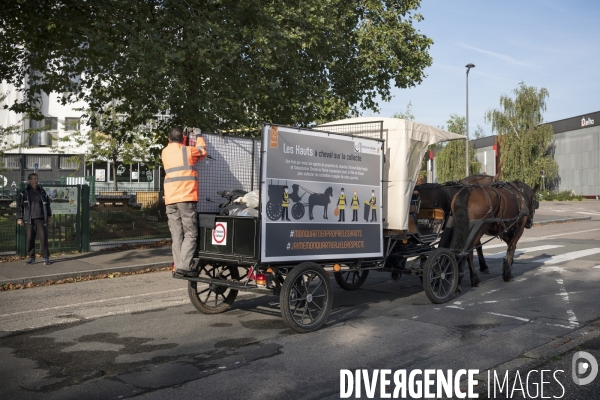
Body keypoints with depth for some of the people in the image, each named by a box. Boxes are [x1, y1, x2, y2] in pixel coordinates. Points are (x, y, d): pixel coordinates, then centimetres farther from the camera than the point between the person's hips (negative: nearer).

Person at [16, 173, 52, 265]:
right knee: (30, 238, 3)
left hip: (40, 219, 1)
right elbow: (19, 206, 5)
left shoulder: (42, 192, 12)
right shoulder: (24, 193, 5)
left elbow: (47, 204, 19)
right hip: (29, 219, -1)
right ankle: (31, 257, 14)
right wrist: (19, 218, 0)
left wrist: (49, 216, 17)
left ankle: (46, 257, -2)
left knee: (43, 237, -7)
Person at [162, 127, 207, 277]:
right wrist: (199, 137, 39)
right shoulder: (188, 150, 4)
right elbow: (202, 151, 24)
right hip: (186, 197, -5)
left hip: (170, 199, 5)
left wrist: (183, 137, 45)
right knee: (190, 234, -3)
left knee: (177, 235, 6)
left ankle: (178, 265, 3)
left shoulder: (165, 152, 15)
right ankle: (184, 265, -13)